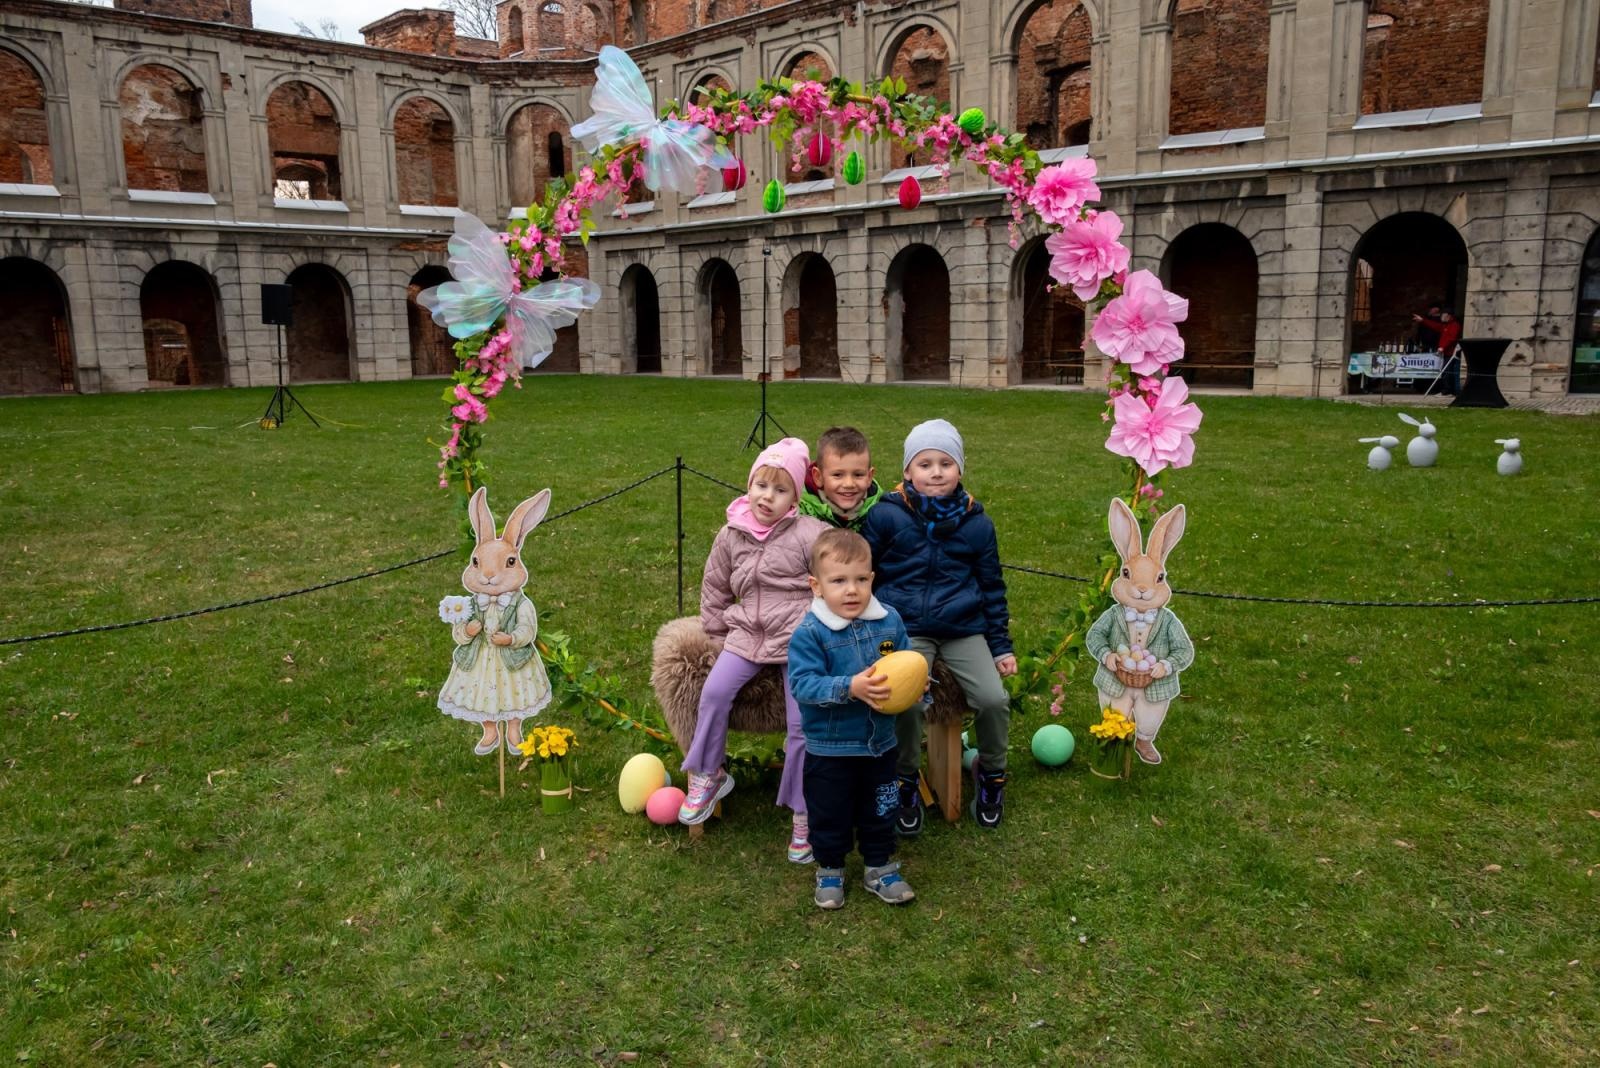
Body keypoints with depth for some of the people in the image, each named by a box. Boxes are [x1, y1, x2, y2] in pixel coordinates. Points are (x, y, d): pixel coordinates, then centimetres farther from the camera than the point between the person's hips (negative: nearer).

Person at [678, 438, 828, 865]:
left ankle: (803, 813, 8)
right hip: (747, 633, 4)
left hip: (798, 636, -4)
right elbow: (715, 588, 18)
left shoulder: (810, 534, -9)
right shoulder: (731, 536, 6)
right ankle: (708, 776, 10)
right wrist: (719, 633, 16)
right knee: (714, 692, -14)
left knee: (803, 723, -7)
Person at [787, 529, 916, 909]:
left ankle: (880, 867, 40)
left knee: (880, 811, 20)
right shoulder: (809, 632, -19)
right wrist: (851, 688, -37)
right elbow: (803, 684, -25)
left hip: (879, 744, 4)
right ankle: (829, 870, 36)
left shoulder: (889, 621, -6)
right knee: (830, 815, 14)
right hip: (829, 747, -3)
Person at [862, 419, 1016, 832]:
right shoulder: (886, 515, -2)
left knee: (993, 698, -15)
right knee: (906, 701, -25)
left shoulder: (977, 523, 6)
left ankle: (991, 773, 16)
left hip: (964, 629, 2)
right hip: (905, 628, -2)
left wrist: (1001, 645, 13)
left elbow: (992, 587, 14)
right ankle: (906, 783, 3)